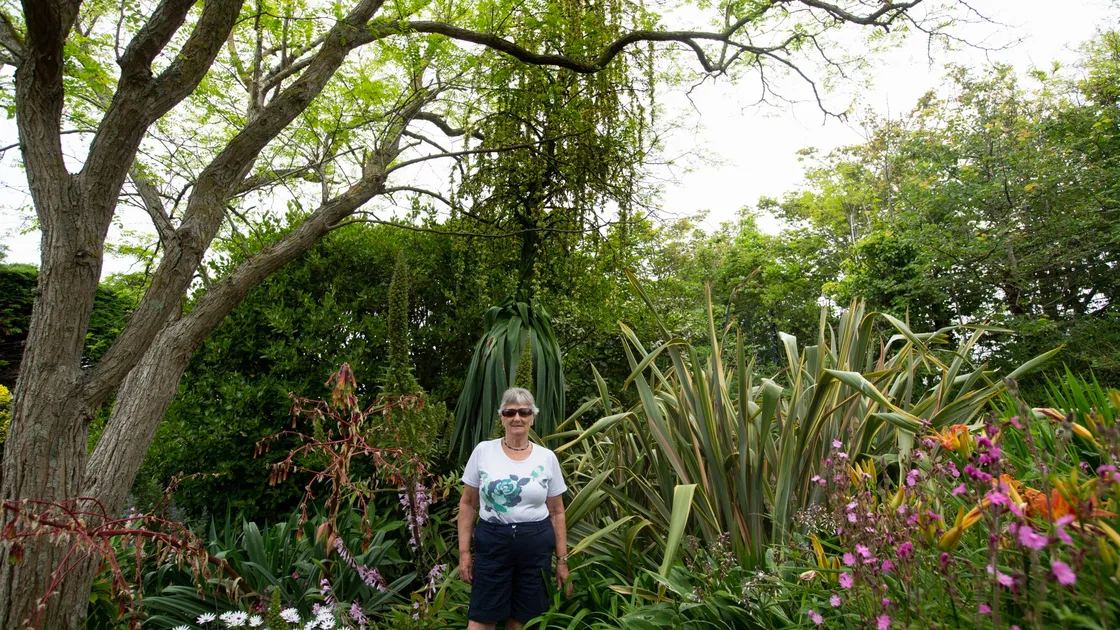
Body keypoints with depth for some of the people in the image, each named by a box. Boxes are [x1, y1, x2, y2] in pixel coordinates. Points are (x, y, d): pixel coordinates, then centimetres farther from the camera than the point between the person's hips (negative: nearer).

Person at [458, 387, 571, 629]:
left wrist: (562, 559, 5)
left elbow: (556, 512, 6)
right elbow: (468, 504, 3)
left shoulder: (547, 457, 0)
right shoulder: (483, 451, -3)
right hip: (491, 543, -1)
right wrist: (464, 551, -1)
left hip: (536, 546, 1)